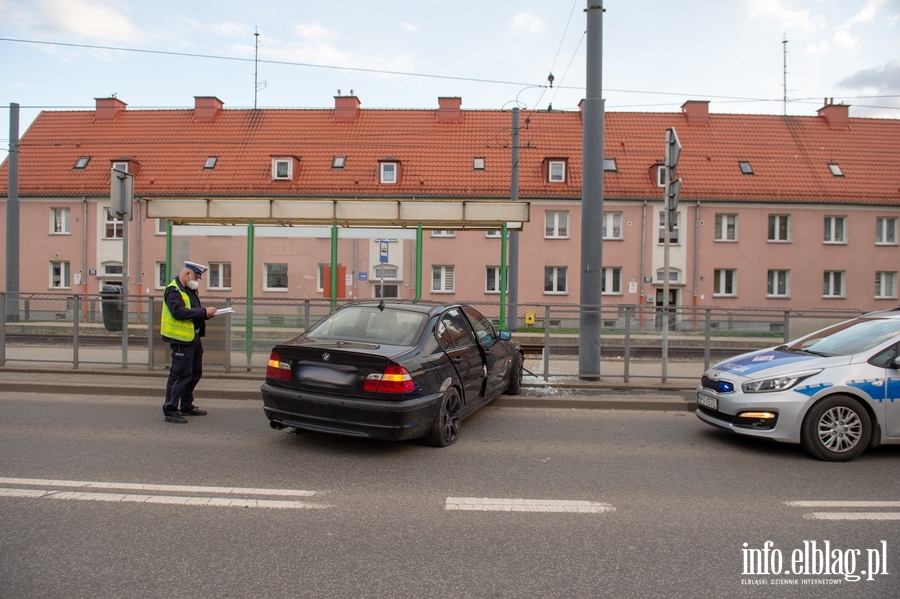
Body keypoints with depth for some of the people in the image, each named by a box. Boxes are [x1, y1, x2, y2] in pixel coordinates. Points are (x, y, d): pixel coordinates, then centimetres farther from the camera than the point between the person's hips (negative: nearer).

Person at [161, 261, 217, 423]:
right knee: (180, 375, -6)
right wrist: (203, 312, -25)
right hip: (181, 339, -10)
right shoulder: (173, 291, -14)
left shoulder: (190, 290, 17)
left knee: (195, 373, 17)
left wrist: (205, 313, 1)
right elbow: (178, 312, -27)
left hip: (193, 337, 10)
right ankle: (170, 410, 3)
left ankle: (187, 406, 29)